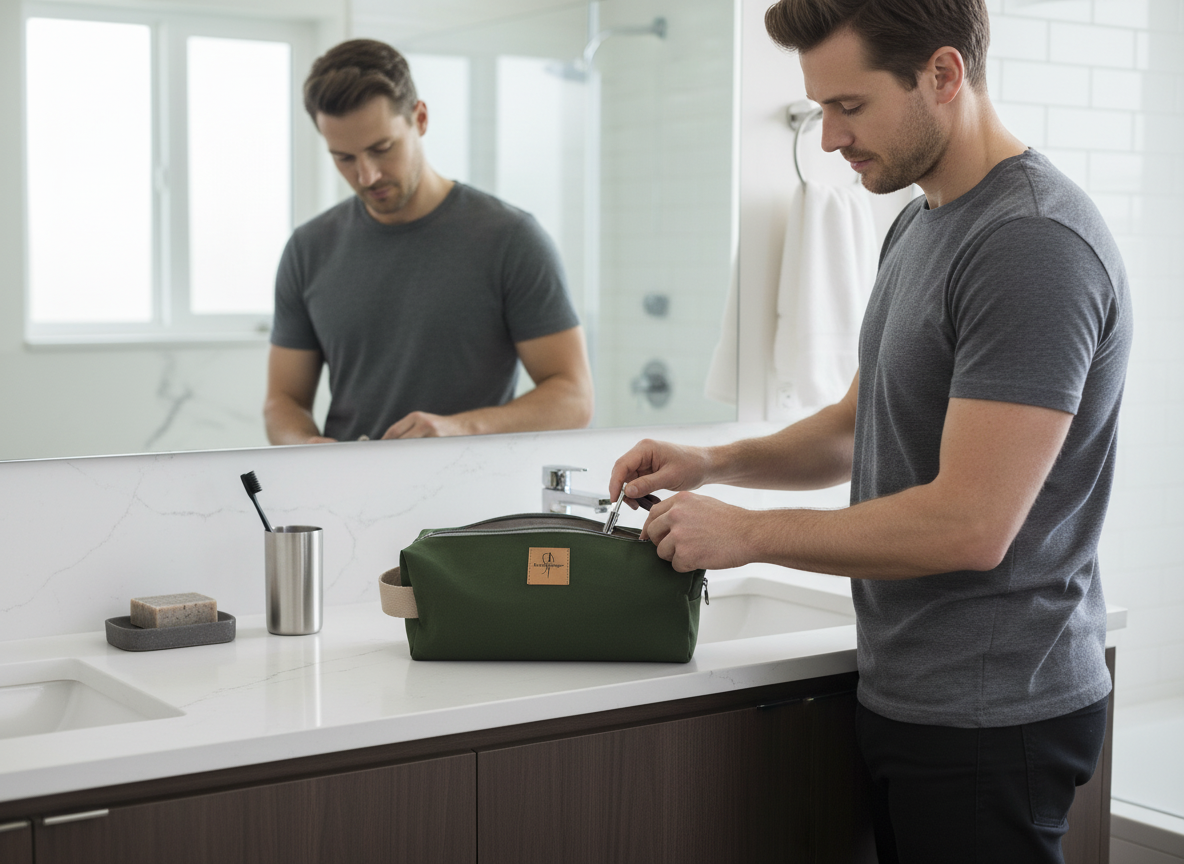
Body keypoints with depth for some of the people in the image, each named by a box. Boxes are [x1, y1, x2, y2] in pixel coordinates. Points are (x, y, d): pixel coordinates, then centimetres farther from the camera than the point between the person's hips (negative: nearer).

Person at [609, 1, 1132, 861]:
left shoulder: (1034, 245, -21)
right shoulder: (919, 224, 11)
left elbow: (969, 524, -26)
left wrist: (748, 533, -16)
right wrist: (713, 462, 5)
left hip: (987, 720, -9)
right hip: (909, 696, 9)